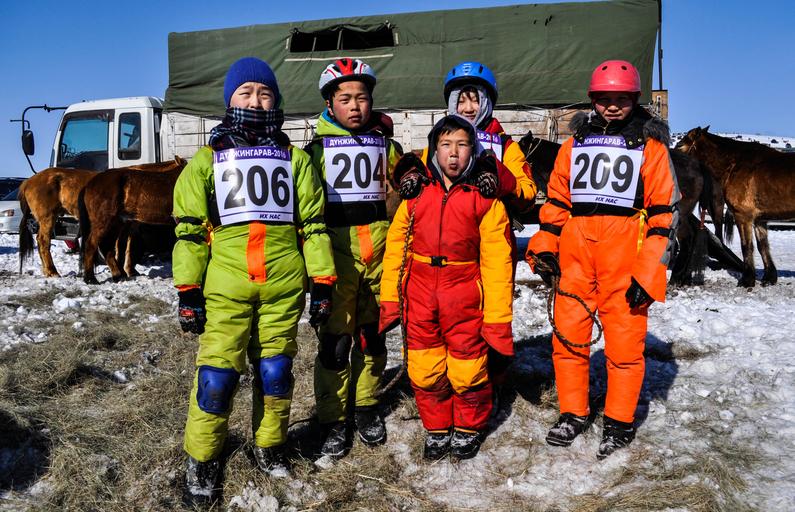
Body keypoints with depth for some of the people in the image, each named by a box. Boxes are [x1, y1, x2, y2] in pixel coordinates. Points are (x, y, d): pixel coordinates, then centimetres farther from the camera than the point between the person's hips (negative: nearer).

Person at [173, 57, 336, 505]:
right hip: (226, 287, -1)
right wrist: (189, 291, 0)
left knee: (276, 371, 9)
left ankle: (270, 445, 31)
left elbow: (314, 224, 9)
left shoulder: (295, 158, 11)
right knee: (218, 374, -3)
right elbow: (189, 229, 5)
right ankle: (202, 458, 19)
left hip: (284, 286, 1)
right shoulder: (208, 159, 8)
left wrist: (323, 283, 4)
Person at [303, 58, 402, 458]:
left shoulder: (385, 144, 10)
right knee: (335, 337, -1)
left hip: (379, 253, 3)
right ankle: (332, 419, 13)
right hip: (336, 253, -3)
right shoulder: (317, 147, 2)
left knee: (373, 332, 11)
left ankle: (366, 406, 28)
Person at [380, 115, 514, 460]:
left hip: (465, 299, -2)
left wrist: (497, 319, -6)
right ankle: (436, 429, 34)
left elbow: (497, 261, -4)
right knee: (425, 371, 10)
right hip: (419, 299, 2)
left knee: (468, 372, 7)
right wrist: (390, 301, 3)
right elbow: (395, 248, 6)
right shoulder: (416, 192, 4)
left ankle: (468, 429, 34)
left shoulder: (485, 197, -3)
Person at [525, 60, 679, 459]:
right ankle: (572, 413, 23)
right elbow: (556, 200, 17)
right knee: (567, 336, 5)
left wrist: (648, 272, -7)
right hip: (575, 254, 3)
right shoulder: (575, 143, 15)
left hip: (625, 259, -3)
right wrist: (545, 248, 5)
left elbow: (663, 212, 1)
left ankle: (619, 422, 20)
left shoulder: (650, 146, 5)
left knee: (624, 342, 2)